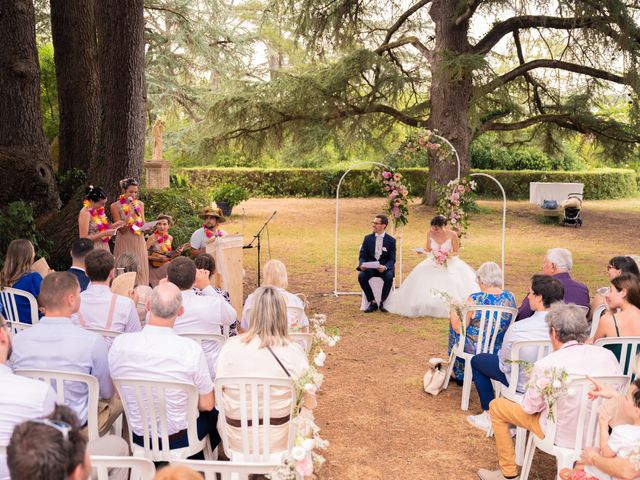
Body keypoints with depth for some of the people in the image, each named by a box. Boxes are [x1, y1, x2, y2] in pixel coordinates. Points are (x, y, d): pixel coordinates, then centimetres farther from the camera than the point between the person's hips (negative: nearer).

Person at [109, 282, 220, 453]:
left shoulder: (120, 343, -16)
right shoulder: (191, 349, -26)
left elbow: (119, 394, 1)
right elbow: (206, 404, -14)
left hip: (139, 436, 4)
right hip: (179, 438, -3)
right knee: (213, 413, 28)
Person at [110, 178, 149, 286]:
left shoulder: (140, 204, 7)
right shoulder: (115, 206, -5)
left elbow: (143, 226, 7)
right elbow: (121, 230, -9)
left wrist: (138, 213, -11)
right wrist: (130, 213, -20)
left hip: (139, 243, 4)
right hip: (125, 244, -3)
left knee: (140, 272, 3)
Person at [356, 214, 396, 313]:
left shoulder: (391, 240, 2)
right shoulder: (368, 238, 7)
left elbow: (392, 259, -3)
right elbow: (362, 256, 4)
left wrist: (385, 267, -26)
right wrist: (362, 265, -20)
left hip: (384, 267, -1)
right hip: (369, 267, 2)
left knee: (389, 277, -34)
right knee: (361, 276, -30)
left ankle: (382, 302, -10)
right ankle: (372, 302, -13)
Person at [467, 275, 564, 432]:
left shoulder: (518, 328, -31)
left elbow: (505, 364, -15)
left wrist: (500, 352, 9)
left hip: (523, 384, -5)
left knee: (477, 360, 17)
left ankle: (489, 415, 24)